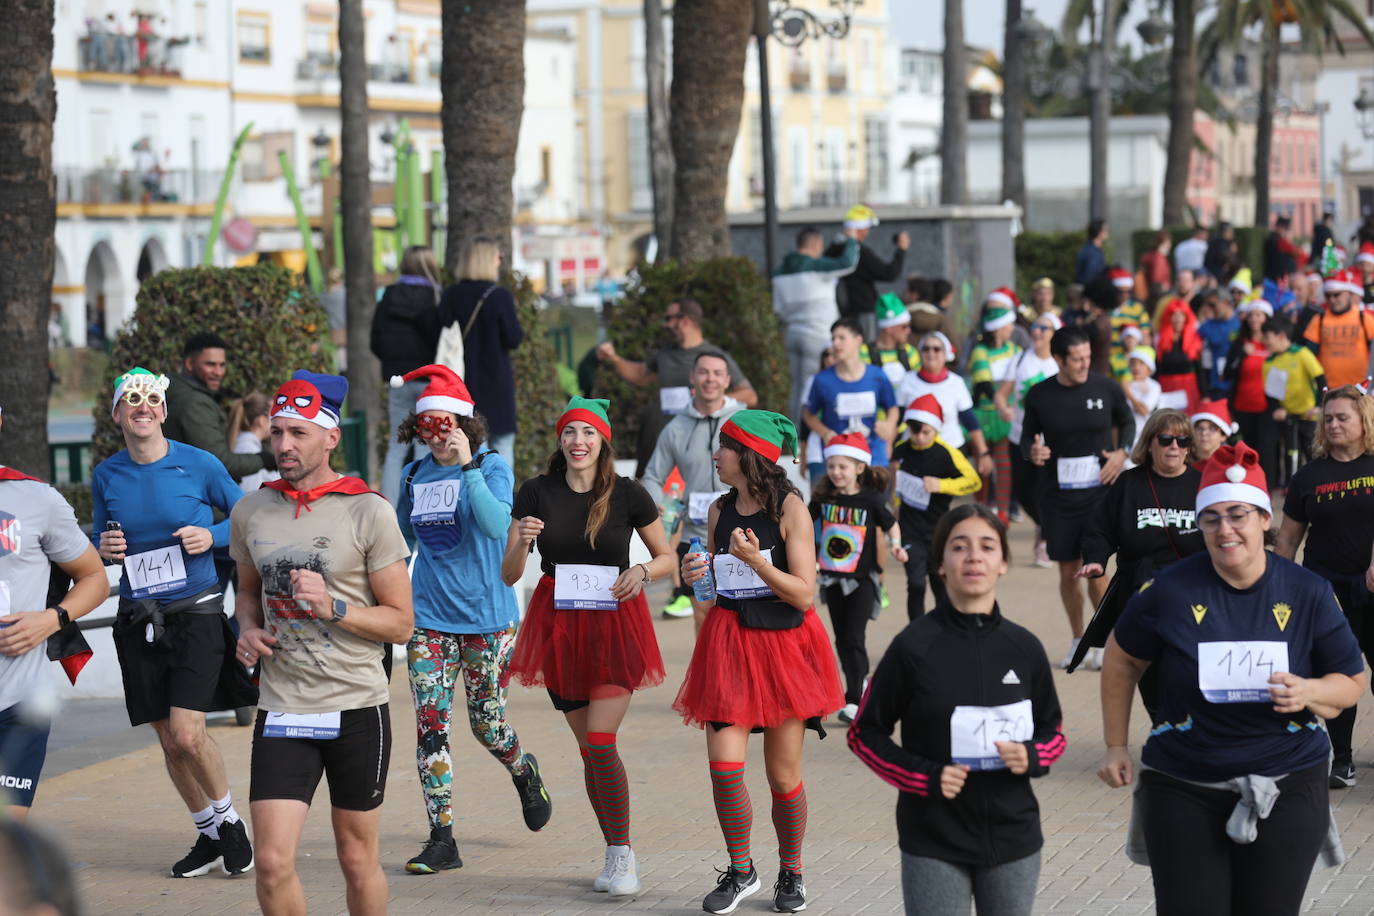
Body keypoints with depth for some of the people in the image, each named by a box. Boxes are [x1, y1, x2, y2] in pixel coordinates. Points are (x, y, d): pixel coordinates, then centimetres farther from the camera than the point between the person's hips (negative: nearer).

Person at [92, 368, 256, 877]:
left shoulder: (199, 465, -5)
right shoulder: (106, 476, 5)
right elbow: (97, 543, 17)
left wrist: (212, 536, -13)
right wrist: (103, 549, -6)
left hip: (196, 614, -4)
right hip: (138, 621, 4)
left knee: (187, 734, -14)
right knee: (170, 743, 7)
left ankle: (229, 820, 10)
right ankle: (208, 835, 25)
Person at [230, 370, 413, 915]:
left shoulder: (367, 512, -6)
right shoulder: (250, 511, 5)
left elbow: (401, 622, -4)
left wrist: (332, 607, -20)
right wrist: (247, 630, 1)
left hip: (357, 709, -2)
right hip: (282, 711, 2)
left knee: (358, 861, 9)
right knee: (273, 863, -8)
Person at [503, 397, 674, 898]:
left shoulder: (627, 495, -4)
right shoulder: (537, 492, 0)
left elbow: (668, 558, 8)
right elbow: (509, 575, 1)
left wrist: (643, 571, -13)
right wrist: (522, 542, -19)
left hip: (614, 625, -3)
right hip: (558, 626, 3)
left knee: (600, 742, -15)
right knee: (589, 747, 9)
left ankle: (622, 853, -2)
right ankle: (617, 854, 21)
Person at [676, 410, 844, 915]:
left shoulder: (789, 509, -7)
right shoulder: (720, 510, 8)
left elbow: (804, 593, -11)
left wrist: (754, 560, -22)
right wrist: (700, 574, 0)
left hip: (783, 642, -4)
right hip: (729, 641, 4)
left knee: (783, 776, 3)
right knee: (723, 767, -8)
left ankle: (791, 874, 23)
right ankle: (740, 872, 11)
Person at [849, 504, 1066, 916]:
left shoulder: (1024, 648, 2)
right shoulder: (914, 647, -7)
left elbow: (1054, 733, 14)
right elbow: (865, 733, 0)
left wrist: (1032, 756, -9)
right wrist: (924, 776, -14)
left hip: (1013, 836, 3)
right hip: (934, 843, -3)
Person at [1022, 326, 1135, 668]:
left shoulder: (1107, 388, -5)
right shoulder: (1039, 396, -4)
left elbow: (1127, 421, 13)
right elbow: (1028, 436, 8)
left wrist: (1121, 452, -4)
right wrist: (1031, 451, -14)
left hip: (1099, 490, -2)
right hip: (1057, 495, 2)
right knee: (1068, 571, 8)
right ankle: (1078, 640, 26)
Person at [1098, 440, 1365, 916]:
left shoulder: (1309, 593, -4)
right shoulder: (1171, 591, -8)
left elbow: (1351, 682, 5)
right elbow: (1121, 661, 9)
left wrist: (1308, 692, -16)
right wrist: (1116, 747, 10)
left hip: (1286, 788, 1)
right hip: (1183, 788, -1)